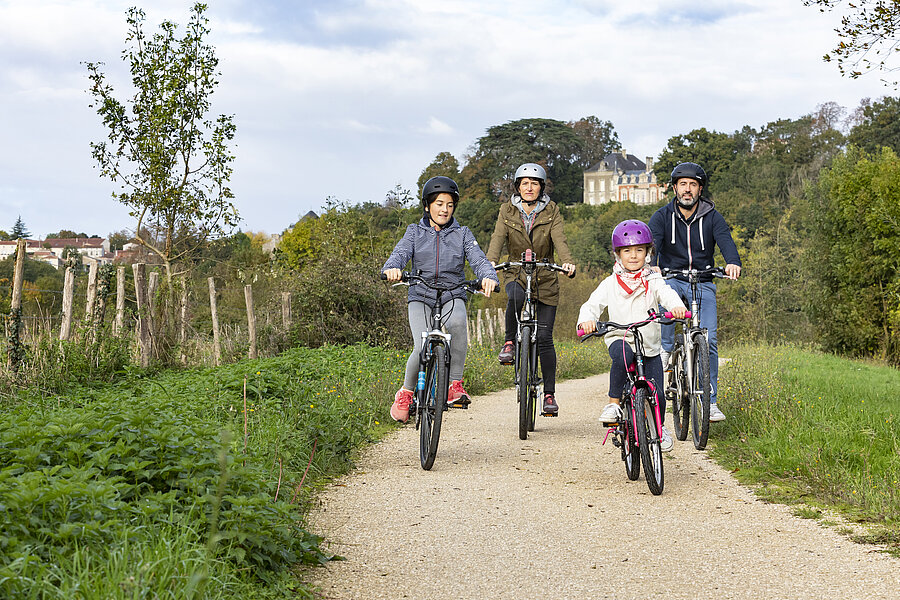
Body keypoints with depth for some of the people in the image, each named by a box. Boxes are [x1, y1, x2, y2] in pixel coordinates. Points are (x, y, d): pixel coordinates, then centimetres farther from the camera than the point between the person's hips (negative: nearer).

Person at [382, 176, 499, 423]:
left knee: (457, 323, -35)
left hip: (452, 296, 0)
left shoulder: (462, 234, 8)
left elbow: (478, 259, -7)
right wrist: (392, 268, -34)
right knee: (423, 348, -22)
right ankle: (406, 392, 5)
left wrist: (489, 277, -31)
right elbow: (400, 253, -10)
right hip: (421, 297, 0)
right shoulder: (415, 232, 8)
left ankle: (455, 384, -22)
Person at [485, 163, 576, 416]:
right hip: (516, 274, 0)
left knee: (544, 338, -3)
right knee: (516, 297, -38)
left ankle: (549, 394, 6)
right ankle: (510, 342, -13)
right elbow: (498, 237, -13)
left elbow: (559, 239, -15)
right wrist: (491, 261, -34)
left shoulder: (551, 211, 0)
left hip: (545, 279, 0)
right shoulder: (507, 210, 1)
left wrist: (568, 262, -35)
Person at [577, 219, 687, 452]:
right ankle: (613, 403, -22)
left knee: (657, 396, -4)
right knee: (623, 355, -38)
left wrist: (677, 306, -38)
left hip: (650, 347, 1)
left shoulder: (653, 281, 4)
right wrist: (587, 320, -28)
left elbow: (667, 294, -15)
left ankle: (659, 428, 27)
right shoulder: (610, 284, 4)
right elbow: (593, 304, -4)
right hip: (620, 339, -1)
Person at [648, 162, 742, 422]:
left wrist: (733, 262, -42)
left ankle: (710, 400, -4)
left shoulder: (712, 217, -1)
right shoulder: (662, 216, -2)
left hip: (702, 283, 1)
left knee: (709, 338, -12)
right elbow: (652, 242, -19)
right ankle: (666, 350, -22)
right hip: (670, 278, -1)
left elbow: (725, 240, -19)